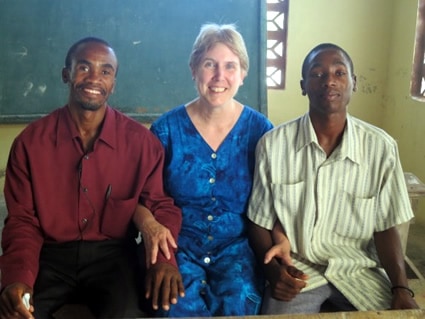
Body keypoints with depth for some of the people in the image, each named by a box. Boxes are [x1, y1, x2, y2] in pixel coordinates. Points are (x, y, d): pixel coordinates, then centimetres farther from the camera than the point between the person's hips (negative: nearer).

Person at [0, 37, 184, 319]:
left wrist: (164, 257, -20)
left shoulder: (141, 141, -2)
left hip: (113, 255, -1)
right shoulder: (30, 142, 0)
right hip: (50, 256, 2)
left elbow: (161, 204, 2)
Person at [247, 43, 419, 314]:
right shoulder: (273, 144, -8)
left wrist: (401, 289, -12)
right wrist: (274, 271, -17)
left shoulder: (382, 147, -6)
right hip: (296, 270, -2)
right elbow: (260, 223, 0)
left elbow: (385, 227, 2)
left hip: (359, 271, 2)